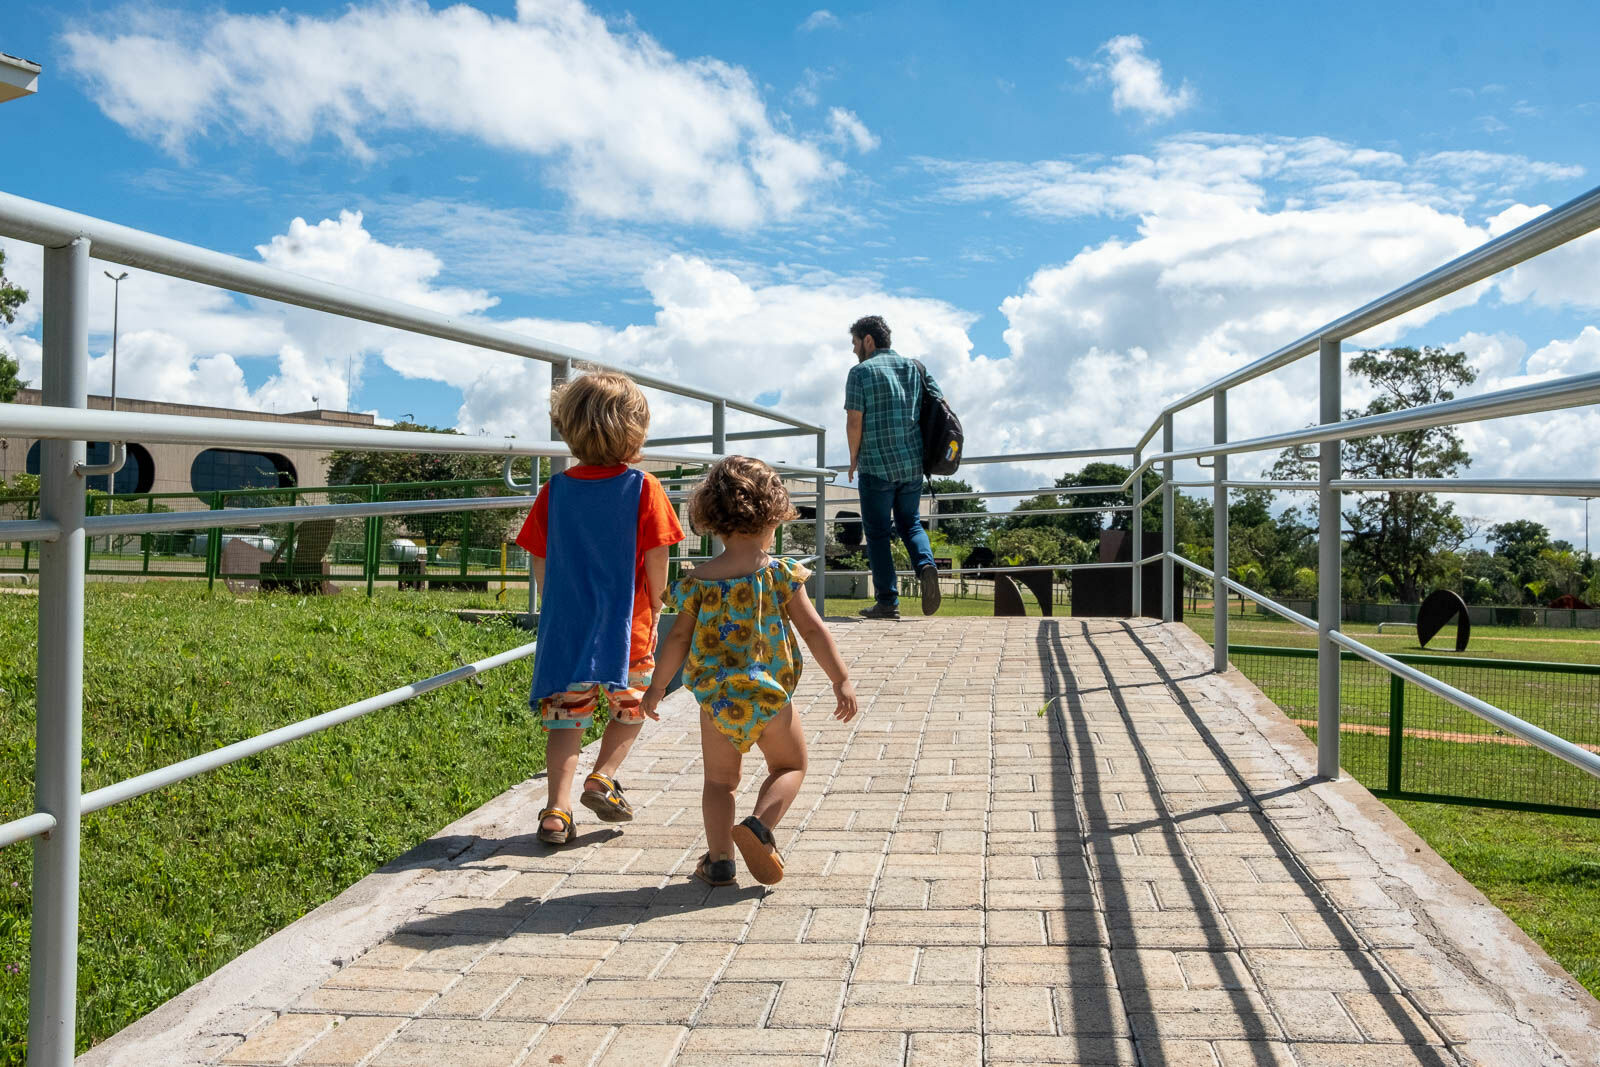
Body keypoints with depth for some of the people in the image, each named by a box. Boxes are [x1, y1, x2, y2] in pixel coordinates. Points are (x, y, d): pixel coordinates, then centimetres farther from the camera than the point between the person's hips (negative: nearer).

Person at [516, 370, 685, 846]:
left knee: (566, 717, 9)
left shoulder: (555, 490, 2)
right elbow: (656, 559, -8)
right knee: (632, 708, 20)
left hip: (566, 627, 2)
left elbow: (539, 561, 6)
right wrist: (653, 607, 8)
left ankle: (557, 808, 3)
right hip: (628, 628, -2)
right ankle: (603, 777, 5)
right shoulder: (643, 488, -8)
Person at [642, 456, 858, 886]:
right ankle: (759, 824, -6)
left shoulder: (699, 579, -1)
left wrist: (656, 686, 14)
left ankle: (719, 858, 8)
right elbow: (813, 630, -7)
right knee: (790, 765, 17)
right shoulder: (780, 573, -6)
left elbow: (679, 638, 3)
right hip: (769, 695, -2)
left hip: (714, 694, 2)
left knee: (720, 779, 16)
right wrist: (842, 681, -2)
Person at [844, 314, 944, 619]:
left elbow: (854, 422, -12)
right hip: (913, 464, 5)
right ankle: (926, 565, -11)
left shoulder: (861, 371, -6)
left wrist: (854, 459, 3)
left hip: (876, 466, -5)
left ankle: (887, 602, 1)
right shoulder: (914, 367, 10)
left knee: (878, 532, 3)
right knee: (910, 523, 18)